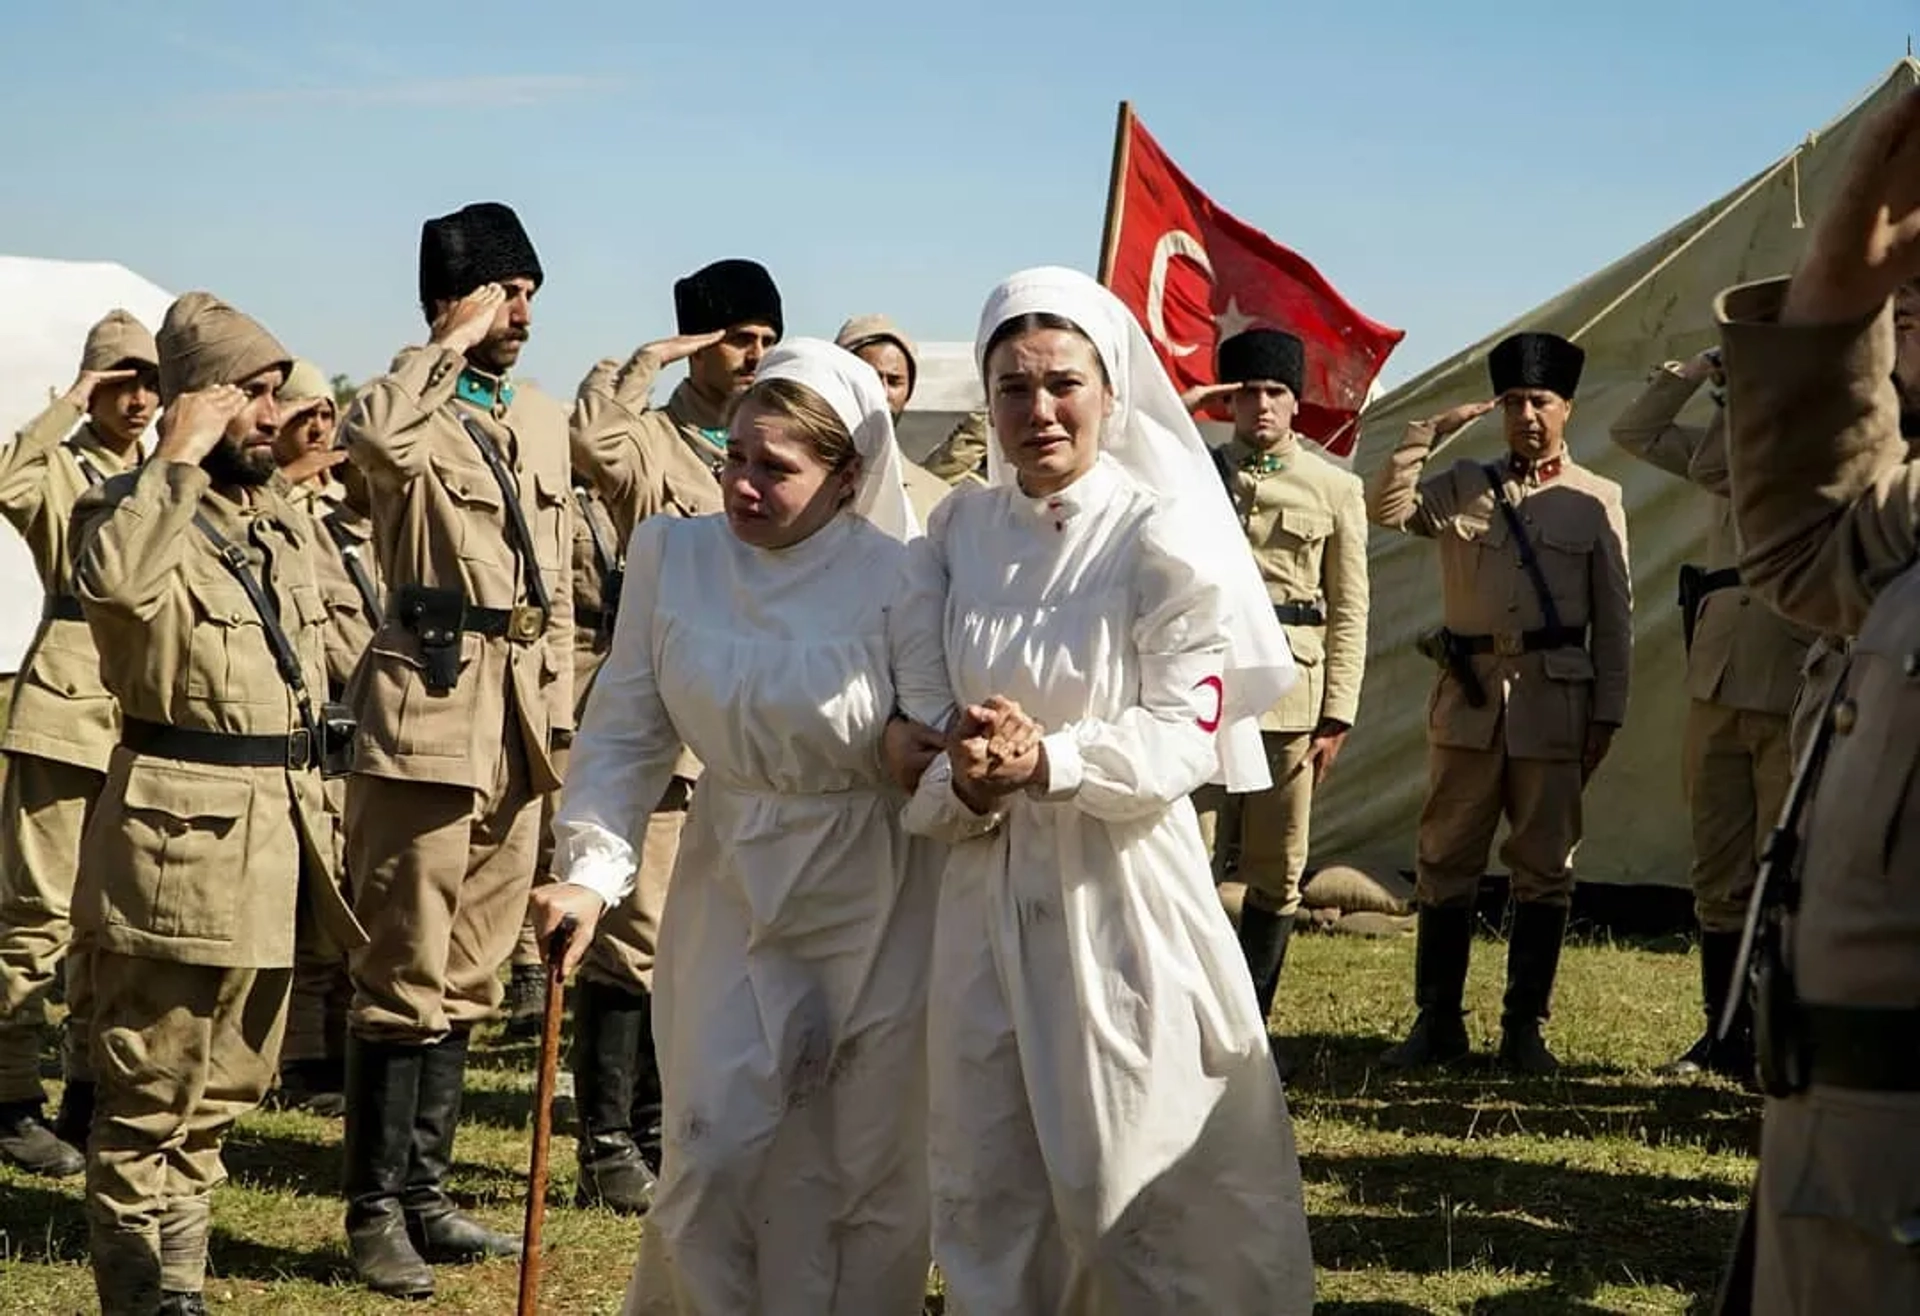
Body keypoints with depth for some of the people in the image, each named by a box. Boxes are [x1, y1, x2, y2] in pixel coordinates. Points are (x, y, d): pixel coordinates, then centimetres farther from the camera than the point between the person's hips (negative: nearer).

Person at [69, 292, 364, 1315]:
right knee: (152, 1094, -3)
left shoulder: (286, 521, 15)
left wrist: (316, 815, 20)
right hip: (180, 823, -8)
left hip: (276, 825, 8)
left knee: (226, 1086, 15)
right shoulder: (129, 509, -8)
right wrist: (178, 459, -24)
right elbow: (112, 584, -33)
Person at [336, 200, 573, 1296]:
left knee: (469, 978, 12)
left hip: (519, 714, 7)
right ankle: (376, 1208, 3)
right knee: (407, 975, -5)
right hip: (432, 704, -7)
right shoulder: (414, 415, -5)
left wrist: (563, 710, 16)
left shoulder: (545, 422, 16)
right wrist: (453, 344, -18)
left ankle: (426, 1190, 21)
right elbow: (376, 436, -32)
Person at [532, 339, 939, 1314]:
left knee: (870, 1167, 7)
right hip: (732, 884, 2)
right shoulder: (670, 554, -5)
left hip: (875, 901, -2)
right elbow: (624, 732, -4)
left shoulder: (895, 576, -15)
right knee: (714, 1151, 2)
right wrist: (591, 871, -14)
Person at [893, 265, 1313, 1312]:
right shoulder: (959, 530, 5)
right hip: (987, 896, 4)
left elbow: (1187, 734, -12)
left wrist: (1049, 761, -27)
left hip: (1122, 893, -4)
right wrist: (965, 782, -16)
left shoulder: (1163, 538, -8)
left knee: (1140, 1184, 3)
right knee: (989, 1190, 13)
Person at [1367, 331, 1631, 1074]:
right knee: (1446, 863, 3)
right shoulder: (1461, 489, 10)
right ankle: (1437, 1022, 10)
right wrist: (1432, 432, -7)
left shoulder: (1596, 500, 6)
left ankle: (1525, 1027, 11)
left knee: (1544, 868, 2)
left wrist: (1608, 714, 0)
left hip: (1555, 705, -1)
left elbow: (1615, 618, 5)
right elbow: (1385, 507, -6)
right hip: (1468, 699, 1)